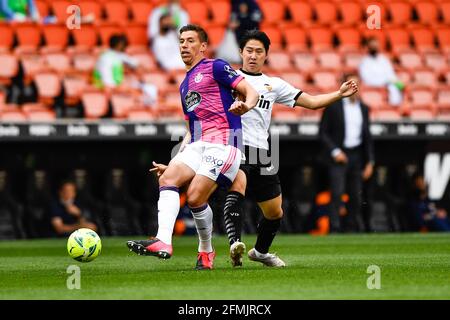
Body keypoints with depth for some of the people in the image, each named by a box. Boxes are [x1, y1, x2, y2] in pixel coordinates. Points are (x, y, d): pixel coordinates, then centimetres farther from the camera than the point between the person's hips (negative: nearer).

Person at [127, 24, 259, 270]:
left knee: (195, 198, -17)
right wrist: (173, 162, 24)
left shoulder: (215, 67, 5)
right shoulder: (184, 86, 29)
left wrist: (246, 105, -27)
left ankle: (206, 251, 4)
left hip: (222, 141, -7)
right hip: (197, 145, 7)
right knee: (167, 178, -19)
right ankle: (163, 242, -32)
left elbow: (251, 92, -3)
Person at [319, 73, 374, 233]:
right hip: (338, 155, -5)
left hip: (357, 155, 5)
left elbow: (367, 136, 15)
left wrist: (370, 161, 9)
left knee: (356, 196, 5)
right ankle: (334, 228, -19)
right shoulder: (333, 106, -4)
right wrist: (335, 152, -14)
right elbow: (323, 133, -4)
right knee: (337, 192, -16)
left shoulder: (363, 108, 11)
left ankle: (352, 229, 13)